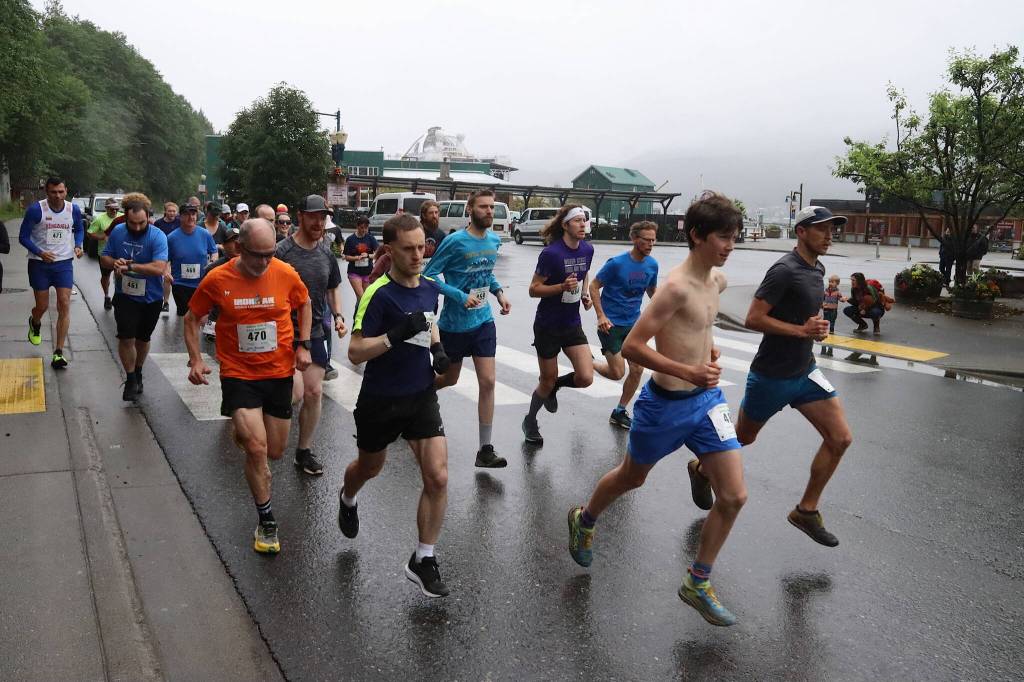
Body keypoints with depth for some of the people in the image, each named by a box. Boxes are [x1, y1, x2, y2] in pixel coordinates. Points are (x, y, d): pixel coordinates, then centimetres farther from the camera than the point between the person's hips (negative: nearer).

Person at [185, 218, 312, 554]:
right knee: (257, 448, -15)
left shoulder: (286, 274, -9)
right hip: (238, 375, -2)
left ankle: (244, 430, 50)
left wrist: (303, 344, 0)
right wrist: (196, 359, -7)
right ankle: (266, 521, 3)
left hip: (279, 373, 2)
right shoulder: (217, 280, -11)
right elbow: (192, 318, 4)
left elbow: (304, 304, 11)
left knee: (275, 451, 13)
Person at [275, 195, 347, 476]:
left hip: (316, 332, 6)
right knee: (296, 392, -14)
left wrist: (338, 316, 5)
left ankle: (304, 451, 21)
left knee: (314, 392, 5)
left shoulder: (326, 253, 7)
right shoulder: (283, 251, -11)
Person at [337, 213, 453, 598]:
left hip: (422, 396, 4)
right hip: (380, 401, -4)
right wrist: (396, 334, -33)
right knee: (370, 467, 21)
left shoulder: (430, 287, 0)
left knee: (438, 477, -8)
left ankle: (423, 560, 8)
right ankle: (348, 499, 59)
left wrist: (437, 348, 3)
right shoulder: (379, 294, -19)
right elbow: (355, 352, -21)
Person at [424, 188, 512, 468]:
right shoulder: (455, 241, -16)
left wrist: (499, 293, 2)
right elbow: (429, 275, -14)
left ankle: (485, 449, 2)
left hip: (483, 321, 4)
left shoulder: (494, 240, 3)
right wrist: (461, 297, -23)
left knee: (488, 382, -4)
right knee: (450, 378, 13)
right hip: (454, 323, -4)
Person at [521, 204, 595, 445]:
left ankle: (556, 385, 24)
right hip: (548, 326, -5)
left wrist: (585, 294, 2)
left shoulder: (587, 250, 0)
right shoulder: (551, 253, -18)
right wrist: (563, 287, -28)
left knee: (586, 378, -10)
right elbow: (534, 289, -14)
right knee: (548, 381, 8)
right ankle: (530, 422, 35)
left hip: (573, 325, 5)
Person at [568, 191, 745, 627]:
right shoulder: (677, 286, -23)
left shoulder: (717, 280, 3)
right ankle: (583, 521, 49)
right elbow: (631, 347, -25)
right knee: (631, 478, 18)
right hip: (666, 404, -6)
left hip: (708, 399, 7)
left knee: (734, 497, 0)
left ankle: (697, 584, 17)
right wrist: (688, 371, -30)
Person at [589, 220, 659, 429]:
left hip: (633, 323, 6)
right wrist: (601, 316, -19)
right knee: (617, 372, -7)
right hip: (611, 324, -6)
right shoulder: (617, 263, -17)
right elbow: (594, 286, -10)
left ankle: (619, 413, 19)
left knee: (637, 370, 2)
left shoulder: (652, 265, -1)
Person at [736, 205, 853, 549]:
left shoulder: (818, 269, 8)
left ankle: (806, 510, 11)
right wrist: (801, 330, -23)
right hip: (771, 376, -8)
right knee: (742, 439, 10)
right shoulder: (785, 270, -20)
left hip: (805, 372, 8)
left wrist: (818, 326, 3)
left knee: (840, 438, -2)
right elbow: (753, 318, -24)